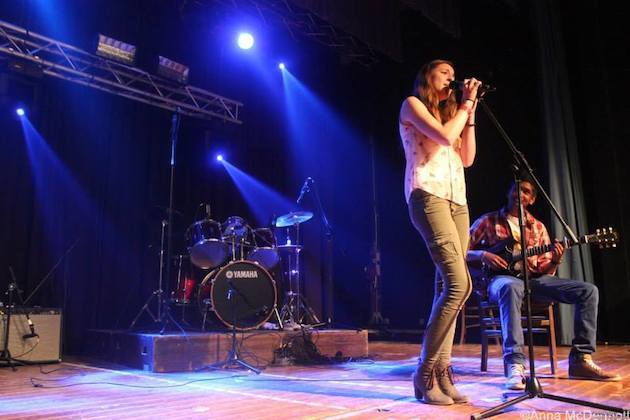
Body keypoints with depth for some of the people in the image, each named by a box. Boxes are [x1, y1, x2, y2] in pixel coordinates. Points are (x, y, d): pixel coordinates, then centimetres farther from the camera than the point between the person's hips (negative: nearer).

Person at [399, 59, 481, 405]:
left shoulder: (447, 112, 28)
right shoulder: (412, 105, 6)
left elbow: (467, 158, 17)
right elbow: (444, 136, -10)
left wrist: (469, 113, 16)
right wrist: (466, 104, 4)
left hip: (457, 199, 8)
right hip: (429, 196, -8)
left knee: (447, 287, 0)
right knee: (458, 284, -19)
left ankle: (441, 371, 2)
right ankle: (426, 374, -11)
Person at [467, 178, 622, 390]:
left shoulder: (538, 227, 19)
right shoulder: (488, 221, 8)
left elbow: (545, 271, 15)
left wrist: (555, 261, -7)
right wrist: (483, 255, -14)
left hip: (534, 278, 5)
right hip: (501, 278, -5)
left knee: (588, 290, -12)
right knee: (511, 287, -43)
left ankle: (581, 360, -7)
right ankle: (515, 364, -48)